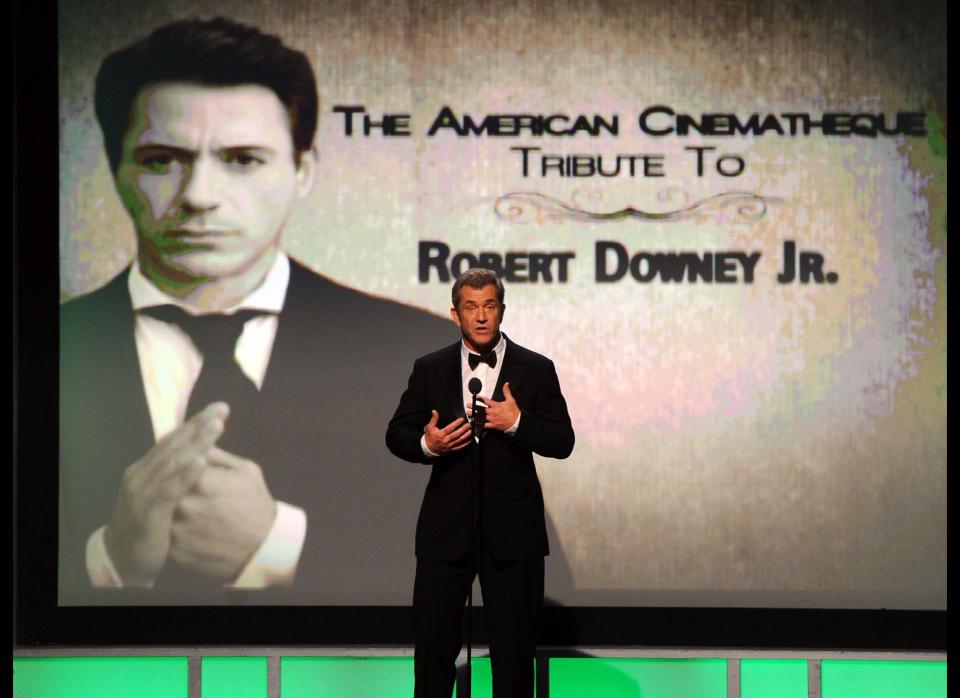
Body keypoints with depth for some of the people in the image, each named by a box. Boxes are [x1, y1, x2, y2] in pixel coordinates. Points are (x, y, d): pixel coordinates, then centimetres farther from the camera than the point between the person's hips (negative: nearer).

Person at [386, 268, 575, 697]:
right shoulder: (429, 369, 6)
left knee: (514, 645, 6)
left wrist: (517, 423, -18)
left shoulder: (536, 370, 2)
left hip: (511, 529, -1)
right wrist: (426, 444, -14)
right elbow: (396, 434, 8)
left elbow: (562, 442, -2)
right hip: (446, 528, 1)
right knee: (433, 641, 3)